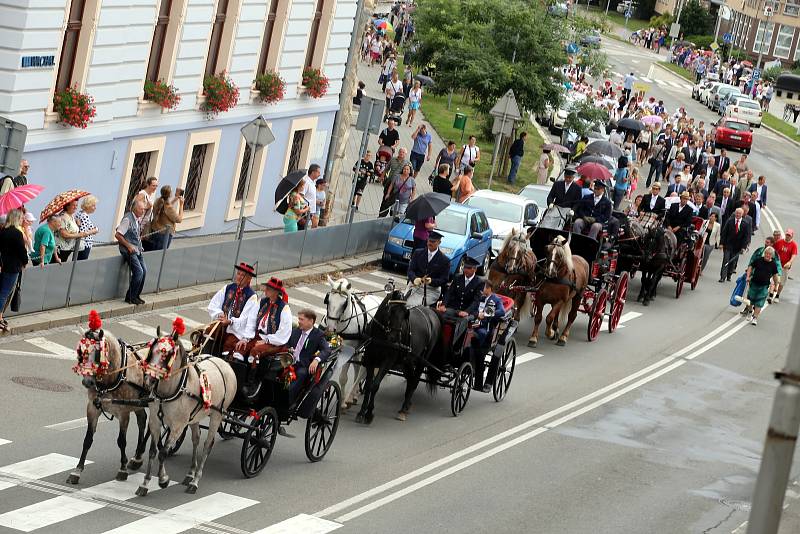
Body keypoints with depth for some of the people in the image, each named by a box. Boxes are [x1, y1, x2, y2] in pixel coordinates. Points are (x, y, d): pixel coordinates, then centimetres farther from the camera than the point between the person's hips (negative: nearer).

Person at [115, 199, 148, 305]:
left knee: (144, 270, 2)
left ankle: (136, 296, 13)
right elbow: (117, 235, -18)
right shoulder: (128, 219, -15)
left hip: (137, 249, 9)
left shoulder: (138, 219, 11)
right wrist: (128, 246, -17)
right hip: (129, 250, -9)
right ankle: (130, 297, -5)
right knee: (139, 271, -16)